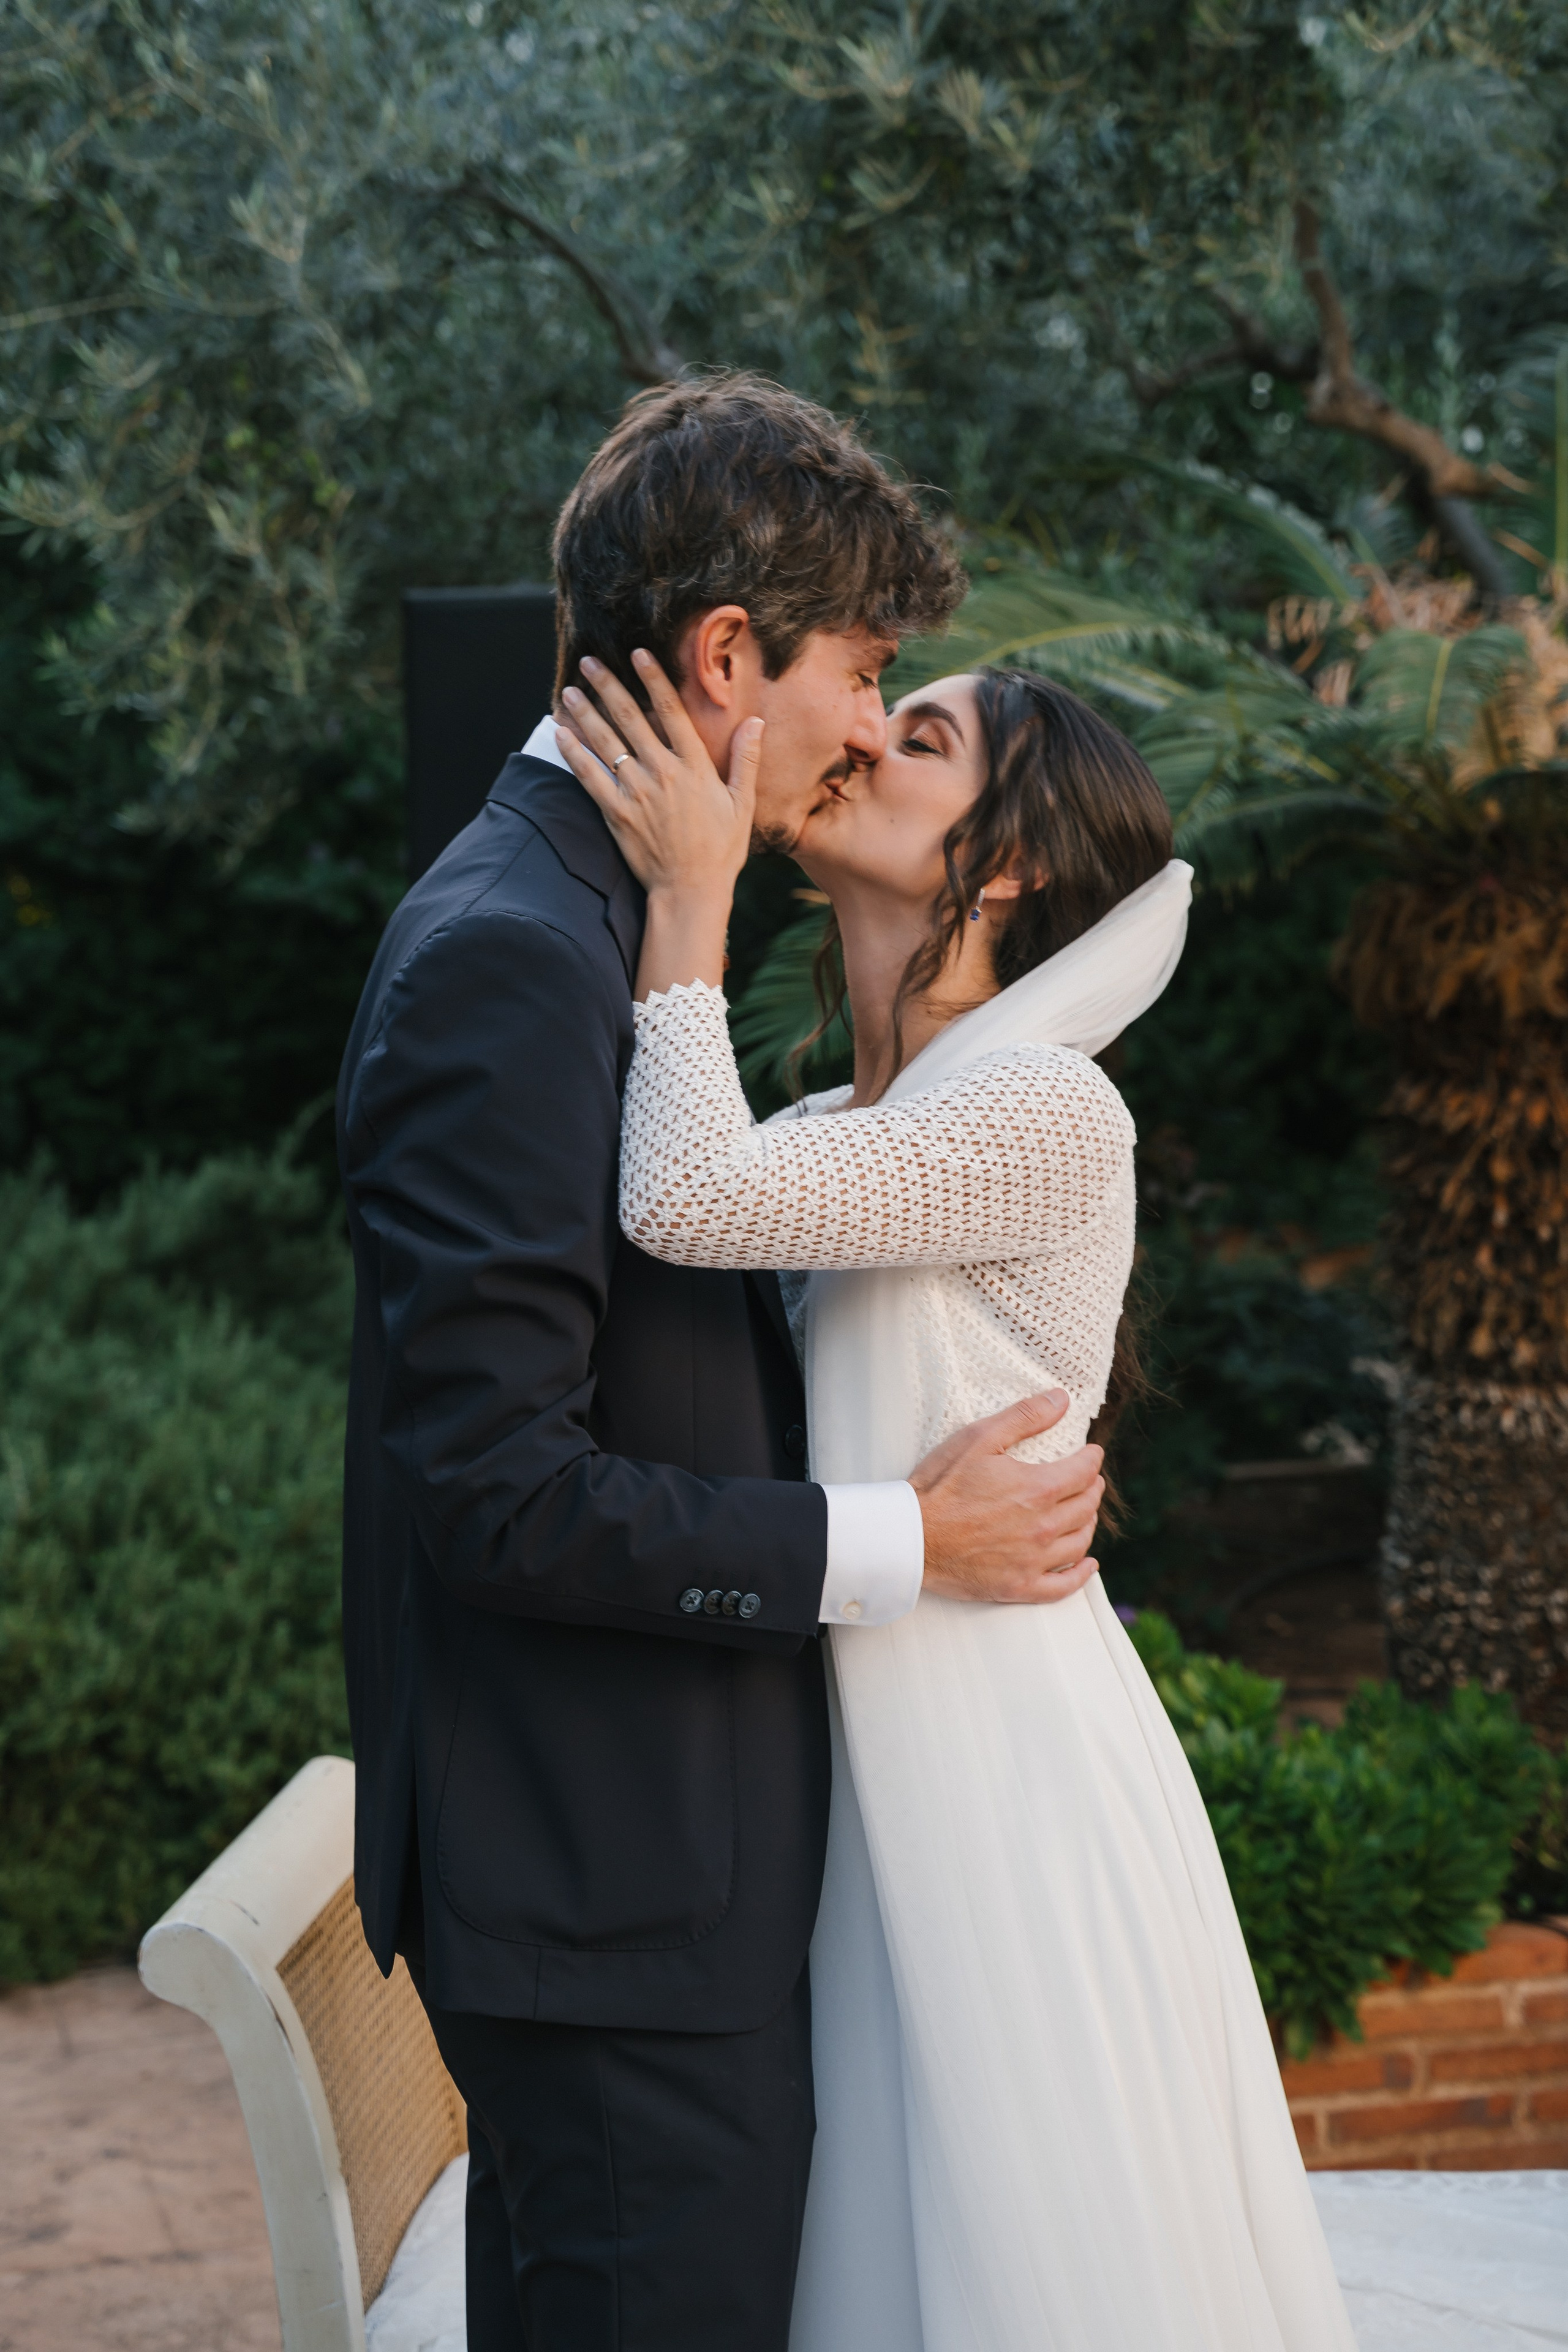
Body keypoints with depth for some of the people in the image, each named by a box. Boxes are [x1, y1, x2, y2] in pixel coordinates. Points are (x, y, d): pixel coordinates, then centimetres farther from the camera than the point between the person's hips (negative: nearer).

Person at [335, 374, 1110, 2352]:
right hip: (617, 1886, -10)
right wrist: (897, 1543, -17)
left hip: (614, 1858, 10)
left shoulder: (580, 914, 12)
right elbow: (494, 1485, -24)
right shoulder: (510, 961, -21)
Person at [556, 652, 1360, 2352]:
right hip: (871, 1776, 8)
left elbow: (688, 1198, -27)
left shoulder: (1046, 1113, -17)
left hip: (1011, 1784, -8)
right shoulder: (822, 1137, 10)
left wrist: (691, 889, -17)